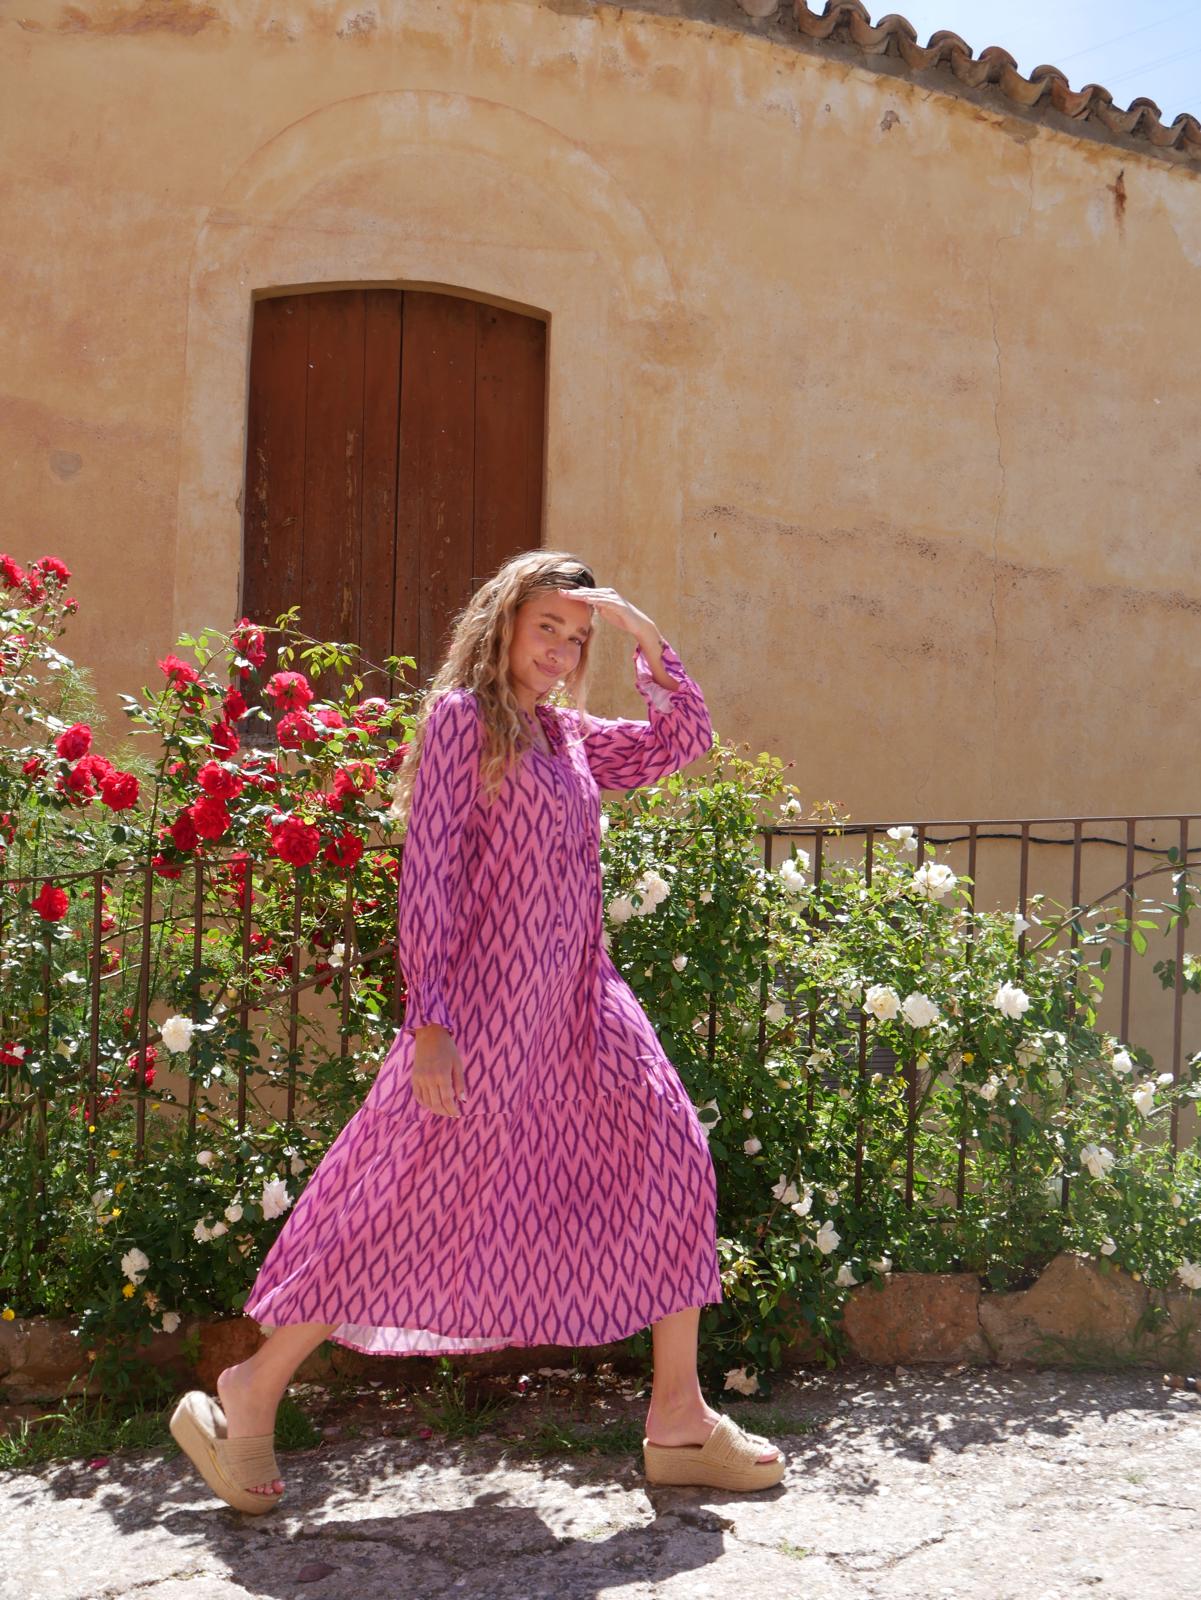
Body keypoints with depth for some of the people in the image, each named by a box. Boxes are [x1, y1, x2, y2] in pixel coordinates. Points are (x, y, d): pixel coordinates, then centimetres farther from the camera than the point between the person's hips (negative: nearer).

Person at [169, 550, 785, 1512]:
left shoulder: (569, 736, 16)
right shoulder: (463, 714, -5)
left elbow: (683, 740, 19)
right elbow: (430, 869, -12)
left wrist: (643, 635, 9)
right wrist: (430, 1019, -18)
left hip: (580, 999, 8)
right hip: (490, 999, -8)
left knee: (669, 1157, 1)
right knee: (412, 1199, -4)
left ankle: (680, 1420, 9)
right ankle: (247, 1404, 11)